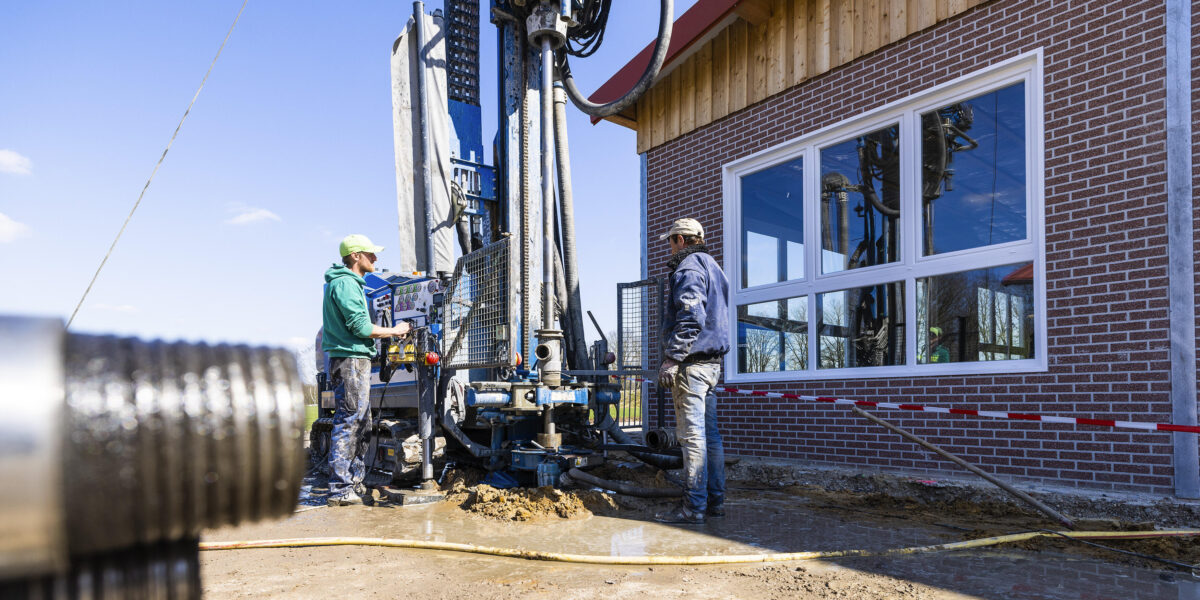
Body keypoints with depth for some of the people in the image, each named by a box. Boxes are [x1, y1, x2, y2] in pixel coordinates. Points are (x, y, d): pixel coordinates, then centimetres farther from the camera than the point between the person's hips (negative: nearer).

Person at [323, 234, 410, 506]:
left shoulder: (350, 283, 21)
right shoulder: (345, 283, -12)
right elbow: (360, 326, -19)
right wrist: (394, 331, -8)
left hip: (356, 358, 11)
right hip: (352, 358, -11)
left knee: (360, 421, 14)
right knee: (350, 421, -8)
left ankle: (355, 480, 22)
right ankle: (340, 489, -4)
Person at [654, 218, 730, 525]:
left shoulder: (688, 269, -8)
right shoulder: (713, 267, 22)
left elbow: (690, 318, -21)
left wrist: (671, 359, -21)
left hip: (691, 361, -10)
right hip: (712, 361, 10)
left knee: (692, 433, -8)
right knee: (709, 432, 12)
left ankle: (694, 505, -5)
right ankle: (715, 500, 17)